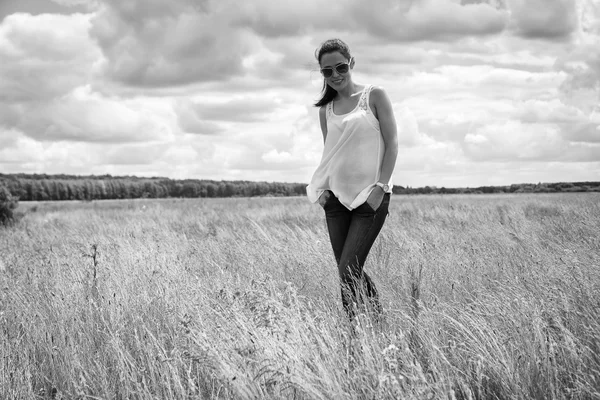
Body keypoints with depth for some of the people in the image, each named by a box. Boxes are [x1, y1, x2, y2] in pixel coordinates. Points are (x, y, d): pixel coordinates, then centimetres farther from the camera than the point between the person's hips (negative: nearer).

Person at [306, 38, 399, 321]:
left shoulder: (374, 96, -1)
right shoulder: (325, 109, 12)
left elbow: (392, 144, -4)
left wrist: (380, 186, -13)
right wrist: (322, 188, 1)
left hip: (369, 198, -5)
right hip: (337, 197, 5)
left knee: (348, 271, -13)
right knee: (350, 273, 7)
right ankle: (379, 316, 24)